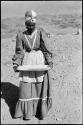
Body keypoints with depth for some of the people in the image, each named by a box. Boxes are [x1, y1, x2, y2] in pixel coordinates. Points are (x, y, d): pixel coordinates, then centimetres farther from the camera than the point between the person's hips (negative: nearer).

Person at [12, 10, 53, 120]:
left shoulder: (40, 32, -4)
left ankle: (40, 109, 22)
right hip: (27, 61, 1)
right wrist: (16, 64, -10)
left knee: (40, 85, 6)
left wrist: (49, 60, -12)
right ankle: (27, 111, 18)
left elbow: (45, 48, -4)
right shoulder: (21, 35, -1)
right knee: (26, 86, 3)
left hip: (40, 60, 0)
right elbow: (19, 51, 0)